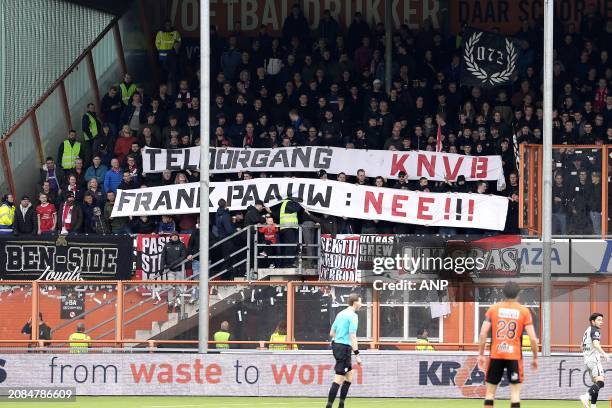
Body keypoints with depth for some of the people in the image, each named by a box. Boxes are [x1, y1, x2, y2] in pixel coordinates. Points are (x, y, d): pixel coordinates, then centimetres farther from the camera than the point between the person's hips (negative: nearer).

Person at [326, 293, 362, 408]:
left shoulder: (340, 314, 14)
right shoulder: (353, 316, -12)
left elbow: (332, 333, 20)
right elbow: (352, 336, -18)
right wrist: (357, 355, -18)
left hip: (336, 344, 9)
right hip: (344, 348, -9)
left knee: (349, 375, 16)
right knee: (339, 379, -9)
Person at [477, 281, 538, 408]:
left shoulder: (493, 309, 2)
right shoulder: (524, 311, 0)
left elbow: (483, 334, -3)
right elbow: (533, 338, -5)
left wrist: (481, 354, 5)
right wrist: (535, 358, 7)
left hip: (496, 355, 1)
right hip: (515, 355, -1)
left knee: (490, 391, 8)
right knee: (515, 391, 2)